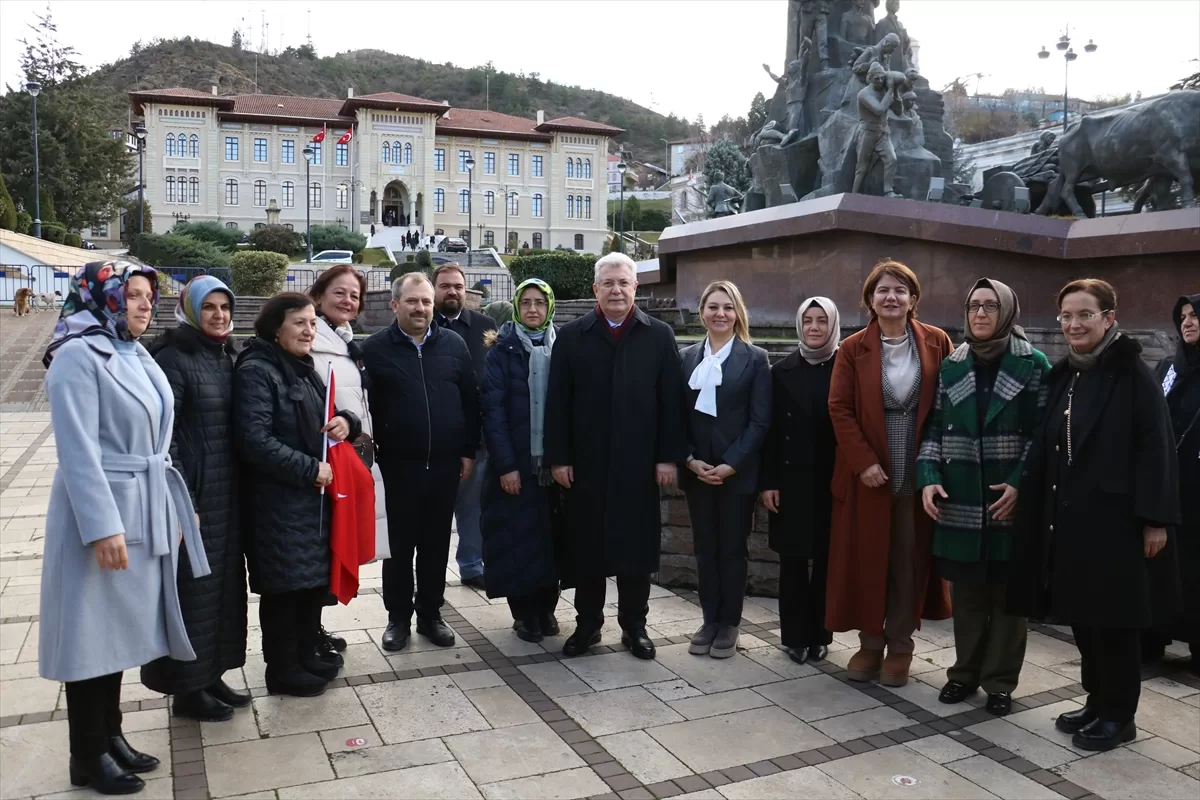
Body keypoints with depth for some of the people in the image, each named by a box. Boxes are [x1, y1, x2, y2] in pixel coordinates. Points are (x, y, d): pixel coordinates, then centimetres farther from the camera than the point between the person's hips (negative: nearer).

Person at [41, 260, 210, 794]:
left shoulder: (136, 355, 12)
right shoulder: (78, 356, -13)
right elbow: (78, 451, -19)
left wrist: (171, 510, 15)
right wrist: (103, 527, -24)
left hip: (144, 512, 8)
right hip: (99, 514, -8)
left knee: (120, 630, 15)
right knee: (93, 635, 3)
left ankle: (110, 736, 28)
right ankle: (88, 757, 15)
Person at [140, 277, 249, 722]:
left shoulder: (225, 357, 11)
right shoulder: (173, 359, -11)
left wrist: (239, 487, 11)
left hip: (227, 493, 8)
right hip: (192, 496, -7)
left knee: (224, 581, 14)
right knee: (192, 586, 2)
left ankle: (210, 674, 28)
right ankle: (186, 689, 16)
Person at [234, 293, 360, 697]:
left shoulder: (305, 369, 15)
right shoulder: (256, 371, -13)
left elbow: (329, 418, 21)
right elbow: (254, 439, -23)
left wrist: (346, 422, -4)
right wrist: (309, 469, -20)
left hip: (312, 495, 9)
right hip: (278, 499, -9)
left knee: (315, 577, 15)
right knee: (286, 584, 0)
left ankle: (308, 653, 30)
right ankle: (282, 669, 15)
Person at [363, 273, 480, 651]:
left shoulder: (454, 344, 4)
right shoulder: (375, 349, -3)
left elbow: (471, 400, 7)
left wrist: (469, 451, 5)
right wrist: (371, 452, -5)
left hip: (444, 463, 2)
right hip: (397, 464, -2)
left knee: (436, 543, 11)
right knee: (399, 544, 8)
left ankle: (430, 614, 25)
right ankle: (398, 617, 22)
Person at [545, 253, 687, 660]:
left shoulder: (659, 336, 3)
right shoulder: (571, 336, 3)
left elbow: (672, 400, 1)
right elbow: (557, 401, 1)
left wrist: (669, 456, -4)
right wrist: (559, 457, -4)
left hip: (638, 462, 0)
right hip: (585, 462, 0)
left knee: (636, 544, 8)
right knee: (585, 544, 8)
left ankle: (634, 625, 22)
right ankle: (587, 623, 23)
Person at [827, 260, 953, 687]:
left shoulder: (937, 343, 3)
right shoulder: (853, 348, 0)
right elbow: (839, 409, -4)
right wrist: (863, 462, -13)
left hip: (919, 473, 0)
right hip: (868, 472, 0)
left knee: (910, 561, 6)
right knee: (866, 559, 5)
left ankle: (900, 646, 20)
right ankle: (870, 643, 20)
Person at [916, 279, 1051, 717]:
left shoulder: (1033, 364, -1)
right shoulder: (951, 366, 8)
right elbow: (934, 428, 8)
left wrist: (1020, 484, -14)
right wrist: (928, 478, -5)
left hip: (1010, 501, -2)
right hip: (960, 502, 3)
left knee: (1007, 592, 6)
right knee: (966, 592, 11)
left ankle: (999, 681, 19)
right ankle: (965, 672, 25)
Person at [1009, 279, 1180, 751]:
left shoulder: (1134, 374, -8)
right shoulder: (1062, 376, 11)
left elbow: (1155, 447, -12)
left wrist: (1154, 518, -16)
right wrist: (1038, 506, 9)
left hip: (1115, 517, -6)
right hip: (1068, 516, 6)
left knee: (1113, 617, 2)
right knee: (1081, 614, 12)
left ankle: (1119, 715, 16)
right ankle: (1096, 701, 27)